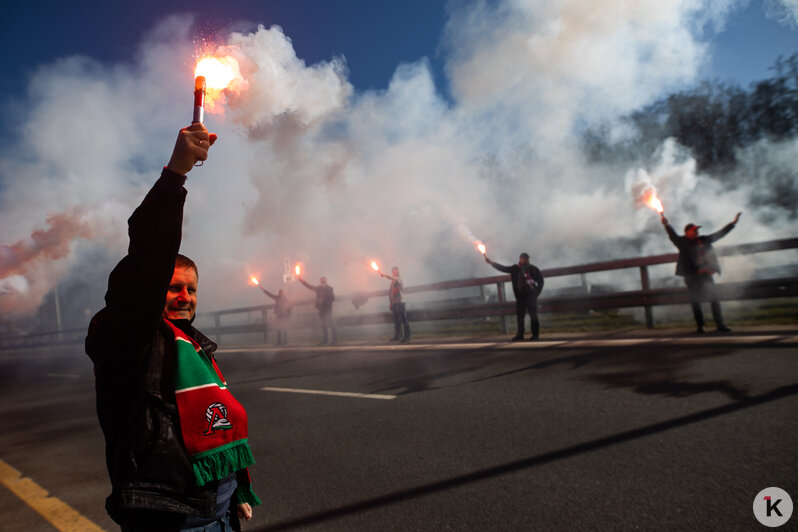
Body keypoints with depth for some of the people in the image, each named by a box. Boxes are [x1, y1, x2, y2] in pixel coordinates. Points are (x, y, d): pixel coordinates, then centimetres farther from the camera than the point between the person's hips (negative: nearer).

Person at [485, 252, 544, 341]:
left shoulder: (533, 269, -3)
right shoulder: (515, 269, 6)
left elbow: (540, 281, 1)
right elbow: (503, 268, 6)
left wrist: (536, 292, -6)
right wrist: (491, 262, -1)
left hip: (530, 295, -4)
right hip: (520, 296, 4)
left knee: (533, 315, -4)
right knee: (519, 315, 7)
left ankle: (535, 334, 3)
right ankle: (520, 334, 15)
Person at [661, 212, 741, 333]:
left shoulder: (704, 240, 12)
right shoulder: (682, 242, 0)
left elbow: (719, 234, 20)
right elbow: (673, 236, -16)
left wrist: (733, 223, 21)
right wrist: (667, 225, -32)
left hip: (706, 275, 4)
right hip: (692, 277, -4)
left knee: (714, 300, 3)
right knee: (695, 301, 1)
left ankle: (720, 324, 11)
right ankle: (700, 326, 9)